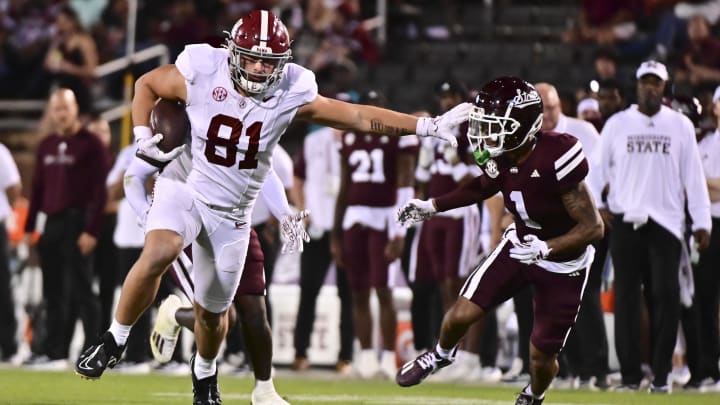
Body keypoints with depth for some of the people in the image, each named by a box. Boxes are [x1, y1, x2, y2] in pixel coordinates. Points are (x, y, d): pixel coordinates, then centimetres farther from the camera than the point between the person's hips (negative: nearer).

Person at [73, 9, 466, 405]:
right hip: (185, 191, -2)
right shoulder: (202, 75, -17)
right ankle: (113, 342, -14)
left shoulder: (290, 95, -13)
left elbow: (358, 116, -10)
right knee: (158, 254, -32)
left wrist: (428, 126, -14)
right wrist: (143, 138, -11)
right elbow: (146, 84, 2)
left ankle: (205, 373, 44)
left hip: (231, 214, 2)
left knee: (211, 311, 11)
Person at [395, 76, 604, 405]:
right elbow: (484, 186, 13)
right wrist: (431, 206, 8)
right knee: (461, 314, -2)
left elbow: (593, 228, -30)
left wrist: (545, 249, -41)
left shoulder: (557, 158, -36)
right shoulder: (502, 157, -15)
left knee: (541, 356, 3)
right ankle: (441, 355, 33)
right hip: (520, 244, 5)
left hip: (563, 261, -5)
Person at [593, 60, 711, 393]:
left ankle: (661, 374, -2)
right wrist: (598, 204, 4)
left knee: (665, 296, -8)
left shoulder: (680, 126, 6)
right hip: (625, 222, 1)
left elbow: (693, 175, 5)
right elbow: (597, 166, 15)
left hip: (666, 223, -1)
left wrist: (701, 222, 0)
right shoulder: (617, 124, 7)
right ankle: (630, 374, 5)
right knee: (626, 298, 0)